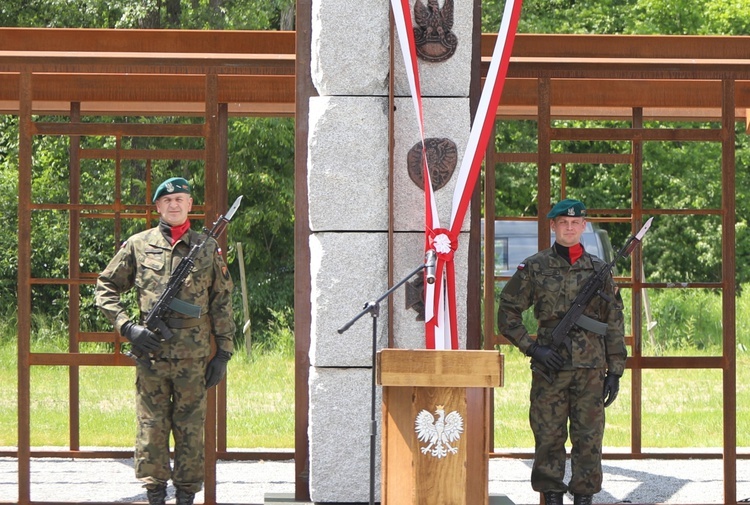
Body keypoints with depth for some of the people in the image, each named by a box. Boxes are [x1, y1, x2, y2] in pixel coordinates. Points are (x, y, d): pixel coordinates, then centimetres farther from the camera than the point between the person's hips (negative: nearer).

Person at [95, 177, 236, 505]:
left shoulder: (208, 249, 8)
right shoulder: (138, 245, 6)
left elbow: (222, 303, 10)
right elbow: (105, 288, 9)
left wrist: (223, 352, 4)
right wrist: (127, 326, -4)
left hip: (193, 357, 0)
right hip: (151, 354, 0)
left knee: (191, 430, 4)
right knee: (152, 428, 1)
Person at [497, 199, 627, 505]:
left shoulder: (599, 270, 8)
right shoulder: (534, 268, 3)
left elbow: (614, 324, 10)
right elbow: (507, 314, 5)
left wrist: (615, 371, 4)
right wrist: (533, 348, -6)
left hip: (591, 369, 1)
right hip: (550, 367, -1)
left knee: (589, 439, 1)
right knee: (549, 438, 2)